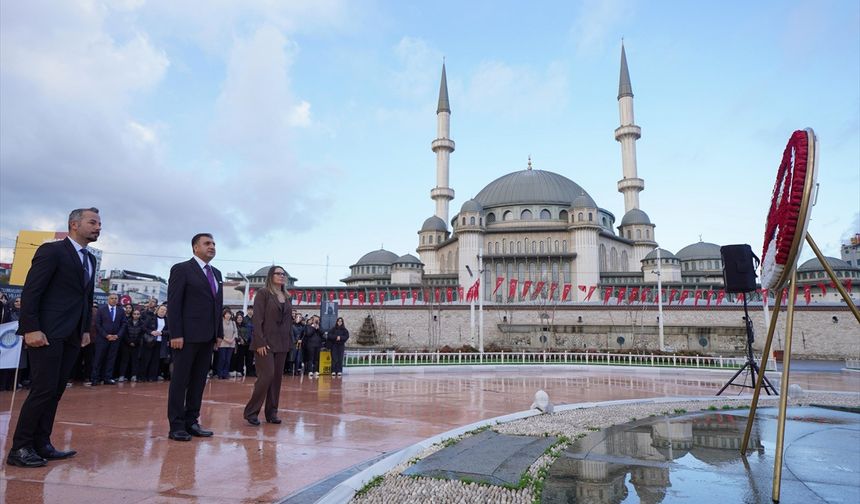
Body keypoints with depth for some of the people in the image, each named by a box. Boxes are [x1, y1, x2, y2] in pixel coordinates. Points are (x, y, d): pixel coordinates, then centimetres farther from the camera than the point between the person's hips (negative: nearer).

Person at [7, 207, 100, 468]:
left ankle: (41, 445, 16)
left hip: (72, 336, 8)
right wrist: (31, 328, -18)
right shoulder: (52, 250, -7)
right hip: (48, 334, -8)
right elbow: (30, 291, -13)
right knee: (43, 390, -6)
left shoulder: (90, 259, 16)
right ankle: (19, 449, 5)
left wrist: (86, 329, 13)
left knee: (55, 392, 9)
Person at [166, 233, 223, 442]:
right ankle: (176, 426, 9)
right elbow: (173, 304, -9)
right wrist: (176, 334, -15)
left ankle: (191, 422, 18)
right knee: (180, 381, 1)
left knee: (198, 381, 10)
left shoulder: (216, 273, 17)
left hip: (207, 337, 7)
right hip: (187, 336, -6)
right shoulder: (182, 269, -3)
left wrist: (219, 333, 10)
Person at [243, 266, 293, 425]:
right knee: (267, 375, -11)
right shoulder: (263, 293, -4)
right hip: (266, 342, -6)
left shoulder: (287, 297, 14)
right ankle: (251, 411, 2)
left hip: (282, 343, 6)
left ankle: (271, 412, 14)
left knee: (277, 378, 6)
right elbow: (258, 319, -10)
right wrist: (260, 342, -17)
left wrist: (290, 341, 8)